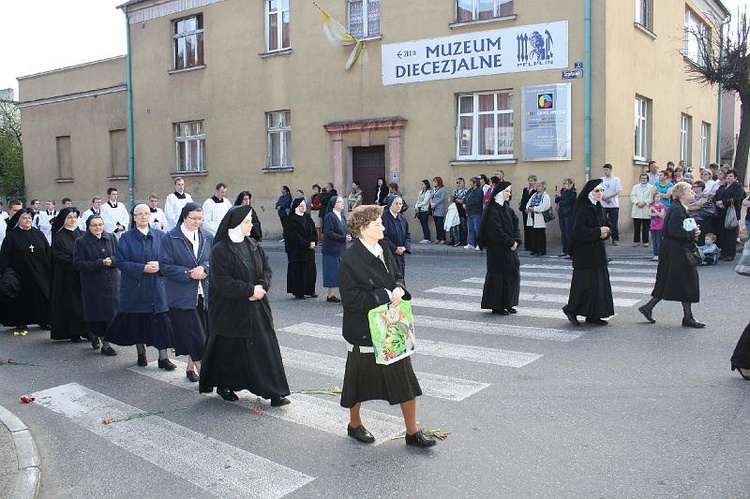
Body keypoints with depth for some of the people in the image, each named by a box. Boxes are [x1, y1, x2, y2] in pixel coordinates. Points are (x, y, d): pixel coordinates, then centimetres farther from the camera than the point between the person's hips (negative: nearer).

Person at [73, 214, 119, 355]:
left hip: (112, 282, 2)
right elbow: (78, 264, -9)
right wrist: (100, 263, -16)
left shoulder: (111, 238, 8)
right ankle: (94, 334, 25)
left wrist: (111, 261, -16)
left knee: (111, 312, 0)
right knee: (97, 313, -1)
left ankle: (106, 343, 13)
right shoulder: (81, 242, -1)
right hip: (93, 284, -2)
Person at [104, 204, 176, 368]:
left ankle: (163, 357, 3)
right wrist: (143, 268, -17)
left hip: (157, 287, 1)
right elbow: (121, 262, -7)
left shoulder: (160, 236, 5)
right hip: (135, 288, -1)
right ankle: (141, 353, 26)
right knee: (137, 322, 8)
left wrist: (159, 265, -15)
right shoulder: (126, 238, 0)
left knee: (161, 322, -4)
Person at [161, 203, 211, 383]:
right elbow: (165, 266, -8)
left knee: (199, 336, 10)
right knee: (196, 338, -8)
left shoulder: (206, 238, 10)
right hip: (181, 296, -5)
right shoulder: (170, 238, -4)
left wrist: (203, 269, -13)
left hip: (203, 295, 5)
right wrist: (189, 274, -16)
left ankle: (191, 367, 28)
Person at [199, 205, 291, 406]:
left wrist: (262, 287, -12)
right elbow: (222, 282, -19)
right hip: (229, 310, -5)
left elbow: (266, 268, 8)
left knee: (265, 346, 1)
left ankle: (274, 391, 4)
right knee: (229, 350, 8)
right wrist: (250, 290, -18)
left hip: (256, 308, 5)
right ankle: (223, 385, 30)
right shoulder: (220, 250, -13)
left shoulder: (253, 246, 6)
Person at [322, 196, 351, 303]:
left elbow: (346, 230, 19)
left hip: (341, 249, 8)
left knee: (340, 273, 9)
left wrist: (348, 236, -4)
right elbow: (328, 233, -19)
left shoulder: (342, 216, 13)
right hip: (332, 249, -8)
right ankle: (331, 295, 4)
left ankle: (332, 294, 16)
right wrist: (343, 238, -19)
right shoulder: (330, 216, -13)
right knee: (333, 272, -4)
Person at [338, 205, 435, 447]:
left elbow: (397, 276, 13)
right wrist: (386, 295, -21)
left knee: (405, 377, 7)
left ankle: (412, 431, 18)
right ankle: (354, 424, 36)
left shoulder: (383, 248, 2)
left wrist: (399, 289, -10)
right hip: (363, 329, -6)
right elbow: (351, 298, -20)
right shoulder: (351, 259, -18)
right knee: (360, 377, 12)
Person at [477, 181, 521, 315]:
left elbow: (516, 226, 9)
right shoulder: (493, 211, -12)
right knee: (498, 276, -2)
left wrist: (516, 241, -7)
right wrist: (510, 243, -13)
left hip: (510, 249, 8)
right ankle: (497, 306, 7)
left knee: (512, 274, 9)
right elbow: (497, 231, -18)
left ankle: (507, 304, 19)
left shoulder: (508, 210, 13)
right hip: (497, 250, -8)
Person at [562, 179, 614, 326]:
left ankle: (593, 315, 15)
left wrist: (605, 232, -3)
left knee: (600, 282, 8)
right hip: (585, 252, -9)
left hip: (598, 251, 9)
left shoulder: (599, 208, 12)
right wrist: (598, 232, -20)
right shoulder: (583, 209, -14)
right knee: (586, 283, -8)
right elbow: (578, 231, -22)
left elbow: (605, 226, 19)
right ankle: (571, 309, 8)